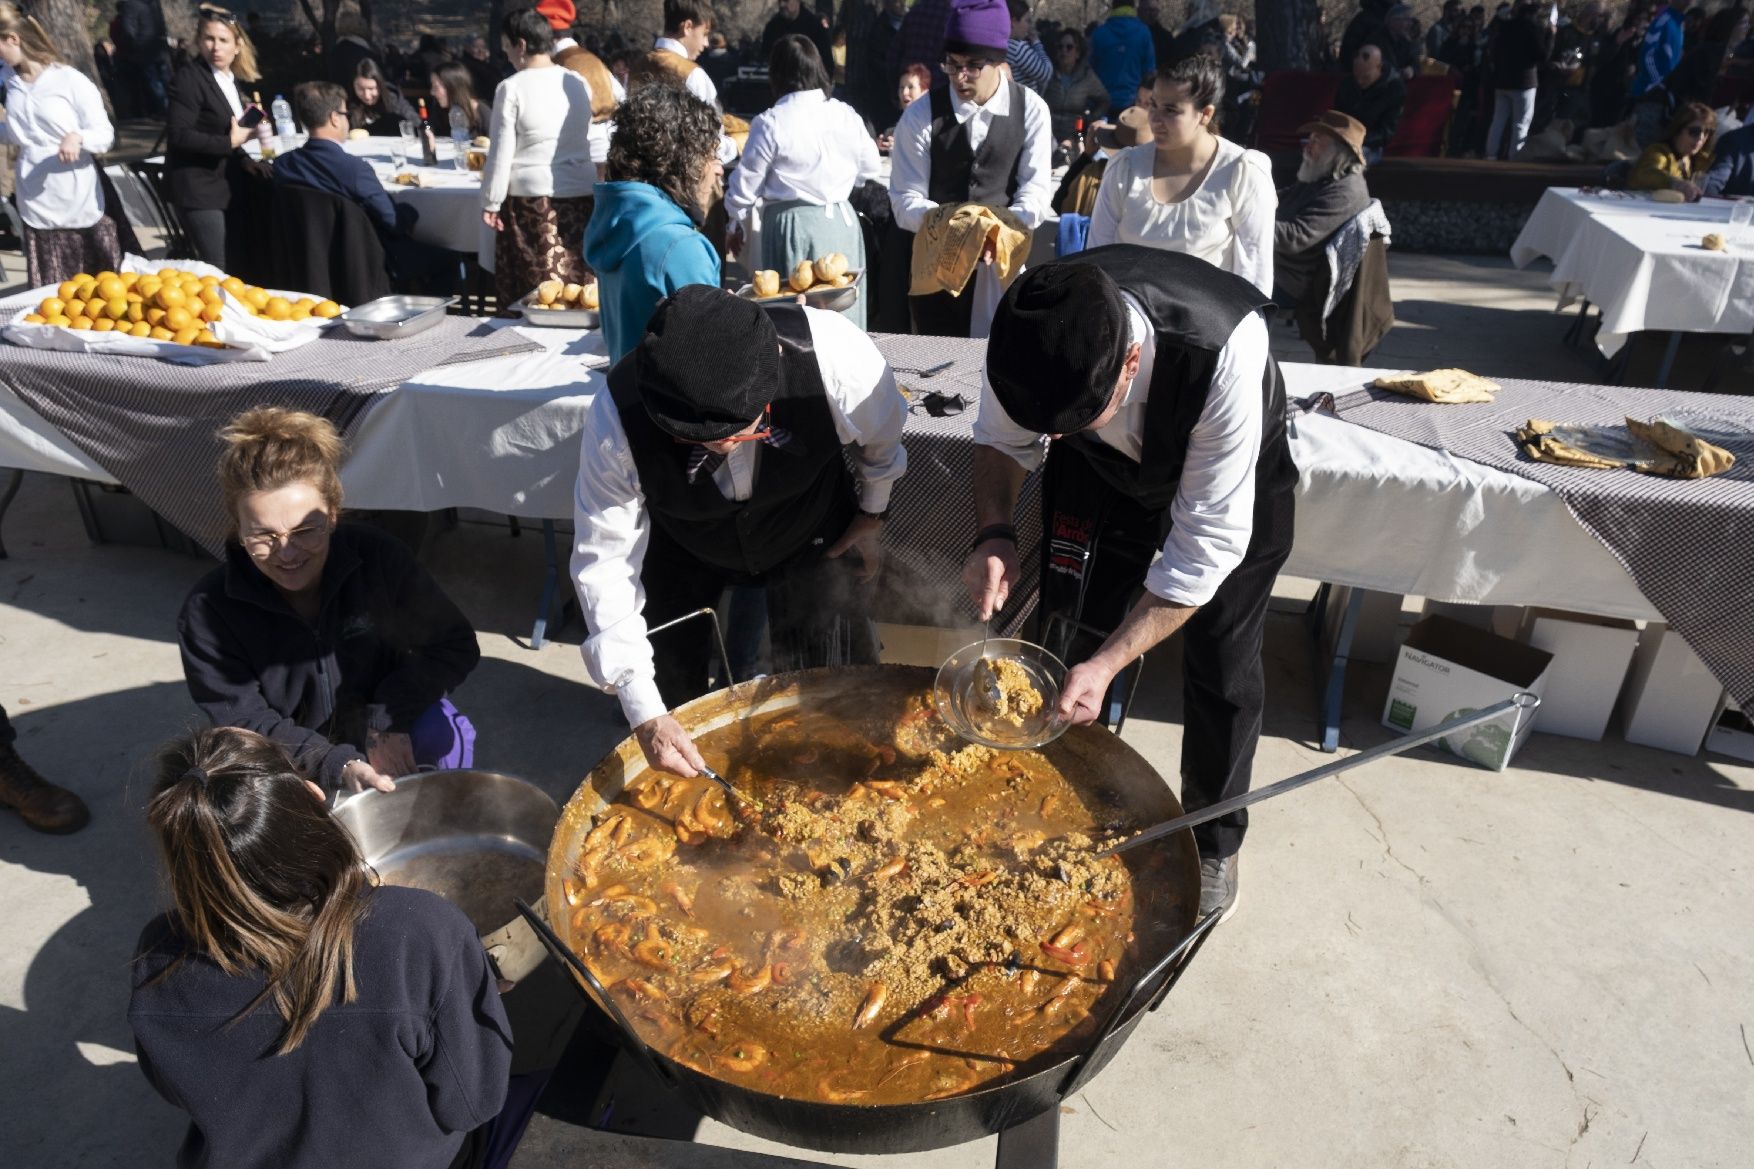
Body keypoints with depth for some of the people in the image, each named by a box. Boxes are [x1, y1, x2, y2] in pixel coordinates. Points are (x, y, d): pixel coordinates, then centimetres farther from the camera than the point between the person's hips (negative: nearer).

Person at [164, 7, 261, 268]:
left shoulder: (230, 79, 12)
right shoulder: (188, 77, -13)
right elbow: (178, 135, -21)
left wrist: (243, 159, 7)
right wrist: (229, 143, -21)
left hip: (226, 183, 8)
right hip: (197, 187, -8)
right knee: (214, 268, -8)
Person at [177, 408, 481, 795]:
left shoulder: (378, 557, -16)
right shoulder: (206, 611, -17)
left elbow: (455, 644, -10)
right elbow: (244, 722, -16)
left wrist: (388, 718, -24)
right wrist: (338, 765, -33)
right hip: (291, 772, 1)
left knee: (443, 731, -29)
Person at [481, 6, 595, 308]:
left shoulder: (512, 87, -6)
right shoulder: (578, 82, 8)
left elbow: (501, 155, -5)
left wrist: (491, 203, 3)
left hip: (531, 197, -5)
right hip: (581, 193, 5)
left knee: (530, 291, 0)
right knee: (575, 285, 6)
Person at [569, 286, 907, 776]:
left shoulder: (832, 353, -39)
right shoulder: (615, 420, -37)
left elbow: (881, 435, -14)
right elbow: (604, 566, -28)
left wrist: (870, 516, 0)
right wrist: (645, 715, -32)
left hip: (813, 538, 0)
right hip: (683, 548, 1)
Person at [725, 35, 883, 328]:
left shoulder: (770, 123, -11)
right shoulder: (846, 115, 0)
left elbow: (745, 187, -6)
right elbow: (871, 169, 13)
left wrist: (736, 216, 15)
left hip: (792, 227, -4)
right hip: (841, 223, 4)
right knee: (843, 313, 12)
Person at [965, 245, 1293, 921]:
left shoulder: (1225, 349, -44)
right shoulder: (1028, 332, -33)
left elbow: (1208, 545, -35)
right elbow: (1002, 437, -11)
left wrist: (1109, 663, -41)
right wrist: (994, 532, -30)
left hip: (1227, 473, -2)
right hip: (1101, 469, 3)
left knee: (1221, 669, 3)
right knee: (1074, 646, 4)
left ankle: (1213, 844, 30)